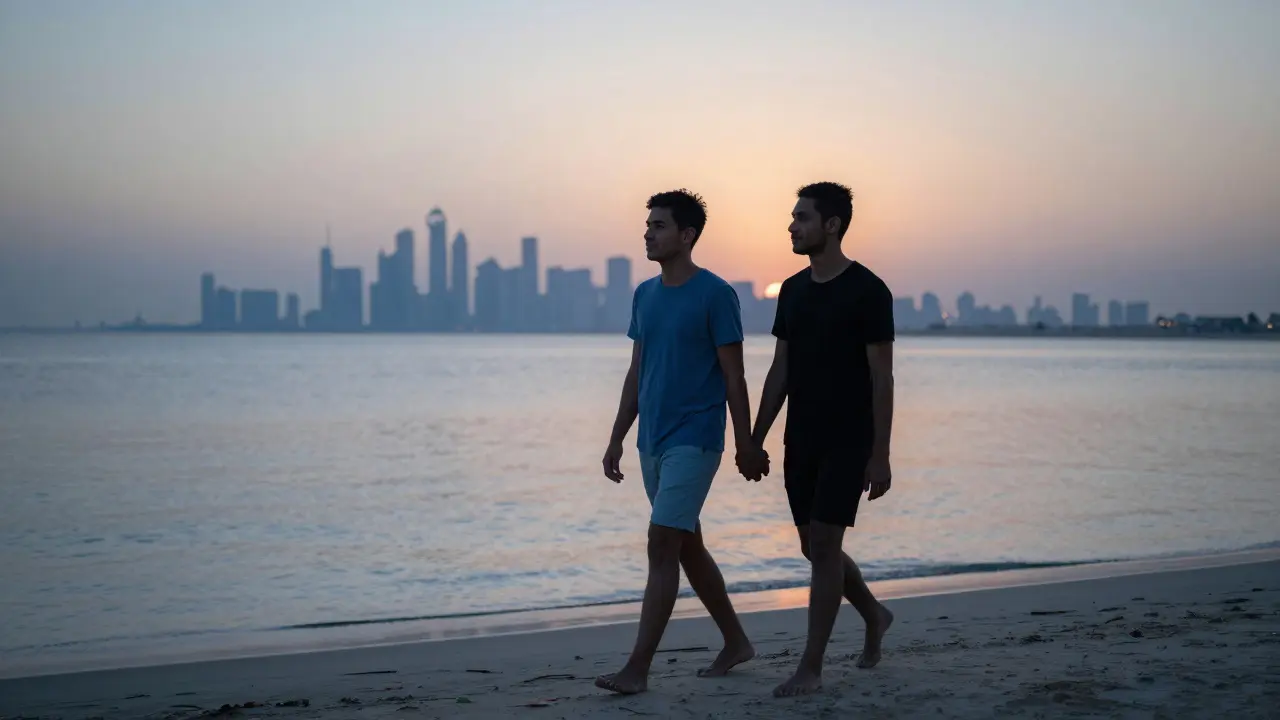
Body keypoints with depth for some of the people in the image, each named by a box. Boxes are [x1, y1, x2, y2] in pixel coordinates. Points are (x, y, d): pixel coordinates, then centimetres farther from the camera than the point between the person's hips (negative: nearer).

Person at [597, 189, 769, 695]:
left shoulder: (715, 295, -10)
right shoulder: (644, 295, 10)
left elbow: (733, 376, -9)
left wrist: (746, 444, -8)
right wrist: (617, 439, 13)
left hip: (694, 440, -8)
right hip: (652, 442, 8)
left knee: (662, 546, -13)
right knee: (687, 547, 15)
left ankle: (638, 668, -12)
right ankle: (736, 642, 30)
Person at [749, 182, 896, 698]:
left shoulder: (868, 291, -11)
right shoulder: (793, 291, 9)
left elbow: (882, 378, -12)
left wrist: (880, 456, -14)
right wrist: (755, 440, 9)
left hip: (847, 442, -7)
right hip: (801, 441, 7)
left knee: (824, 545, -8)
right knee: (815, 548, 12)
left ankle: (811, 668, -2)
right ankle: (874, 616, 37)